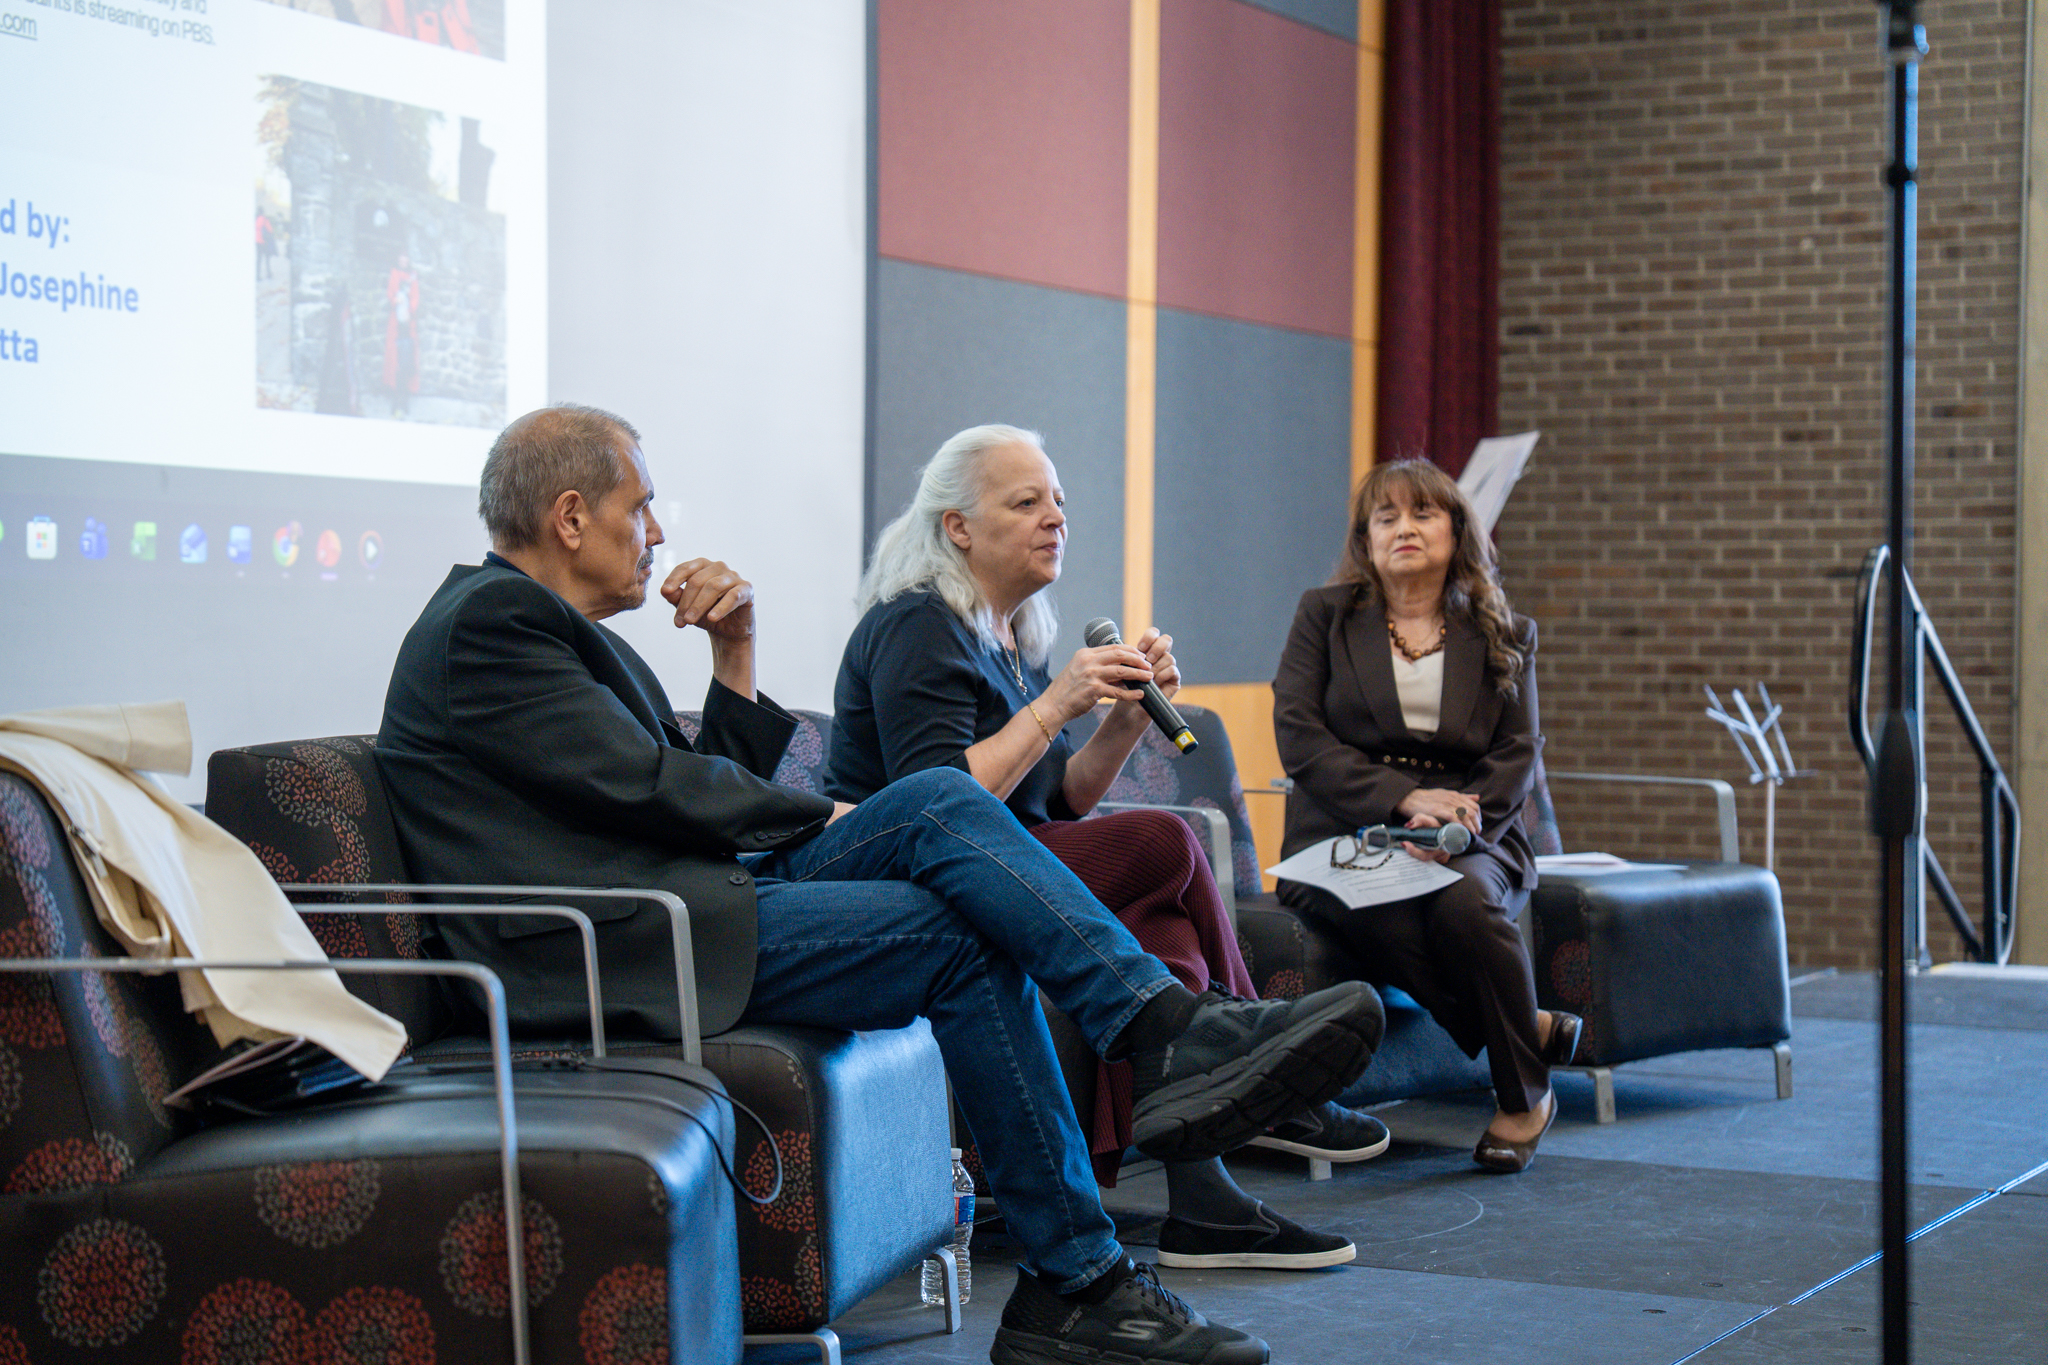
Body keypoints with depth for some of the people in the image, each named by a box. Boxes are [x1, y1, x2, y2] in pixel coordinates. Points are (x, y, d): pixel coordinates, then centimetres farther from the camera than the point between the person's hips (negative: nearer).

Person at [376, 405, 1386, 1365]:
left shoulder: (551, 625, 24)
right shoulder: (487, 619, -8)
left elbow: (716, 787, 20)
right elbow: (645, 785, -15)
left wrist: (733, 651, 10)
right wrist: (821, 816, -3)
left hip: (691, 893, 10)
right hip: (612, 950, -9)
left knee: (942, 801, -8)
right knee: (962, 938, -17)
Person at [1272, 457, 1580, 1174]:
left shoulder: (1504, 635, 15)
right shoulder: (1323, 613, 11)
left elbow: (1516, 754, 4)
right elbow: (1298, 735, -1)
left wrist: (1452, 829, -17)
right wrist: (1404, 799, -16)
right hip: (1345, 834, -1)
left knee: (1465, 901, -35)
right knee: (1388, 916, -37)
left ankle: (1525, 1093, -14)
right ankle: (1533, 1029, -18)